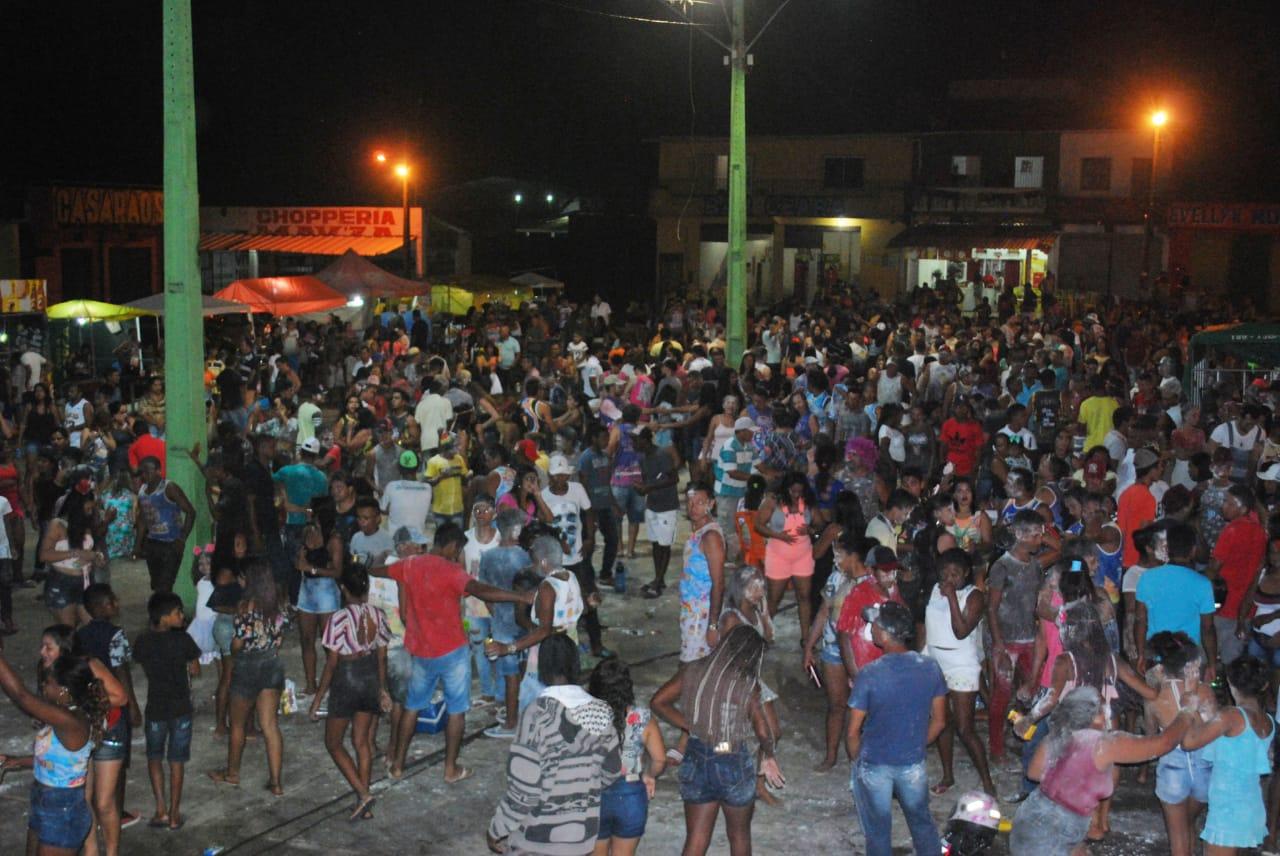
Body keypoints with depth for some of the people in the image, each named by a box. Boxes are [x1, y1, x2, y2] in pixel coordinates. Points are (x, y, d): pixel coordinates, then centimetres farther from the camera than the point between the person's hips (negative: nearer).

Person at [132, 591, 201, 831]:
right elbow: (195, 670, -7)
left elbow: (146, 671, 6)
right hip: (180, 707, -1)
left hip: (155, 707, 2)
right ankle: (174, 813, 15)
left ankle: (161, 809, 7)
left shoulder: (142, 643, -7)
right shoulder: (183, 639, -16)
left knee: (154, 758, 18)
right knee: (177, 760, 11)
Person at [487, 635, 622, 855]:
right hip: (584, 828, 5)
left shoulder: (538, 713, -20)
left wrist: (496, 830, -6)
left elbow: (523, 788, -19)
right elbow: (612, 772, 5)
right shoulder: (600, 711, -4)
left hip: (543, 830, -4)